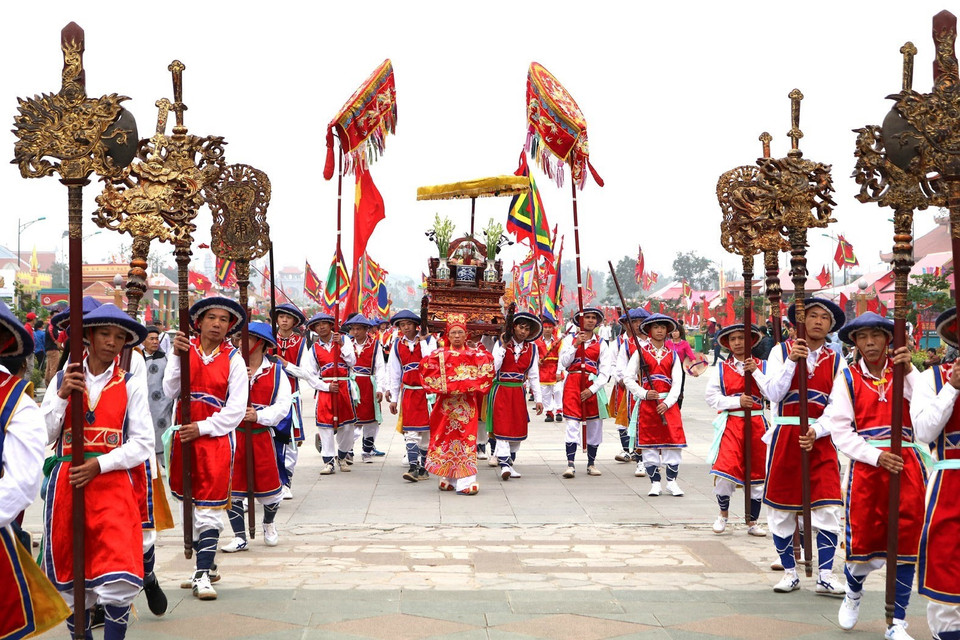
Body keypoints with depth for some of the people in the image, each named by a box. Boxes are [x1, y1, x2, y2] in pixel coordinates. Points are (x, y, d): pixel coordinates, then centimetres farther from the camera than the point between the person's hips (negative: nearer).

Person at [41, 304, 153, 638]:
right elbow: (43, 438, 4)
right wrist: (62, 395, -8)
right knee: (70, 581, 10)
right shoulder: (62, 380, 9)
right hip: (65, 485, 2)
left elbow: (142, 444, -1)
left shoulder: (132, 385, 4)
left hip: (112, 485, -2)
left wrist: (100, 464, -12)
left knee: (118, 583, -14)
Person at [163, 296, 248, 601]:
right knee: (189, 504, 12)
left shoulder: (233, 359, 0)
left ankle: (203, 575, -5)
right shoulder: (184, 349, 4)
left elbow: (236, 408, -4)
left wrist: (203, 427, -12)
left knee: (209, 507, -7)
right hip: (183, 436, 3)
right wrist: (177, 356, -17)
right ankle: (207, 565, 26)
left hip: (216, 437, -3)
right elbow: (170, 391, -7)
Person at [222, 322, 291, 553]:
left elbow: (283, 405, -5)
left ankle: (269, 525, 36)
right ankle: (239, 537, 14)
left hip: (261, 436, 0)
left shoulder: (275, 371, 1)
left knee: (268, 485, 6)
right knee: (231, 488, 1)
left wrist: (259, 415, -19)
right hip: (233, 434, 1)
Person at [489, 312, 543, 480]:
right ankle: (504, 465, -17)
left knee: (518, 429, 6)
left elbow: (534, 375, 7)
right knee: (502, 428, -12)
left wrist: (538, 399, 3)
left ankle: (510, 463, 17)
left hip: (518, 392, 4)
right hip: (501, 390, -4)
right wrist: (504, 347, -16)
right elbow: (493, 368, -13)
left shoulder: (532, 348, 6)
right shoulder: (501, 344, -3)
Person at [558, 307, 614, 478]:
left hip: (593, 386, 1)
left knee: (595, 425, 4)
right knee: (572, 424, -10)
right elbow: (564, 363, -2)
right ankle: (570, 464, -11)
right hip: (573, 383, -1)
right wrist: (576, 345, -10)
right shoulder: (570, 340, 8)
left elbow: (605, 371, 0)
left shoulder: (601, 344, 7)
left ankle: (591, 463, 16)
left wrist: (592, 389, -11)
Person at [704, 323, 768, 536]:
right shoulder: (721, 368, 6)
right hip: (730, 424, -2)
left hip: (756, 423, 2)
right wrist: (737, 401, -13)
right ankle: (723, 513, 13)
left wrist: (755, 372, -12)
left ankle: (752, 522, 20)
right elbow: (711, 396, -2)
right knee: (725, 470, -14)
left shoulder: (762, 366, 8)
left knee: (756, 473, 6)